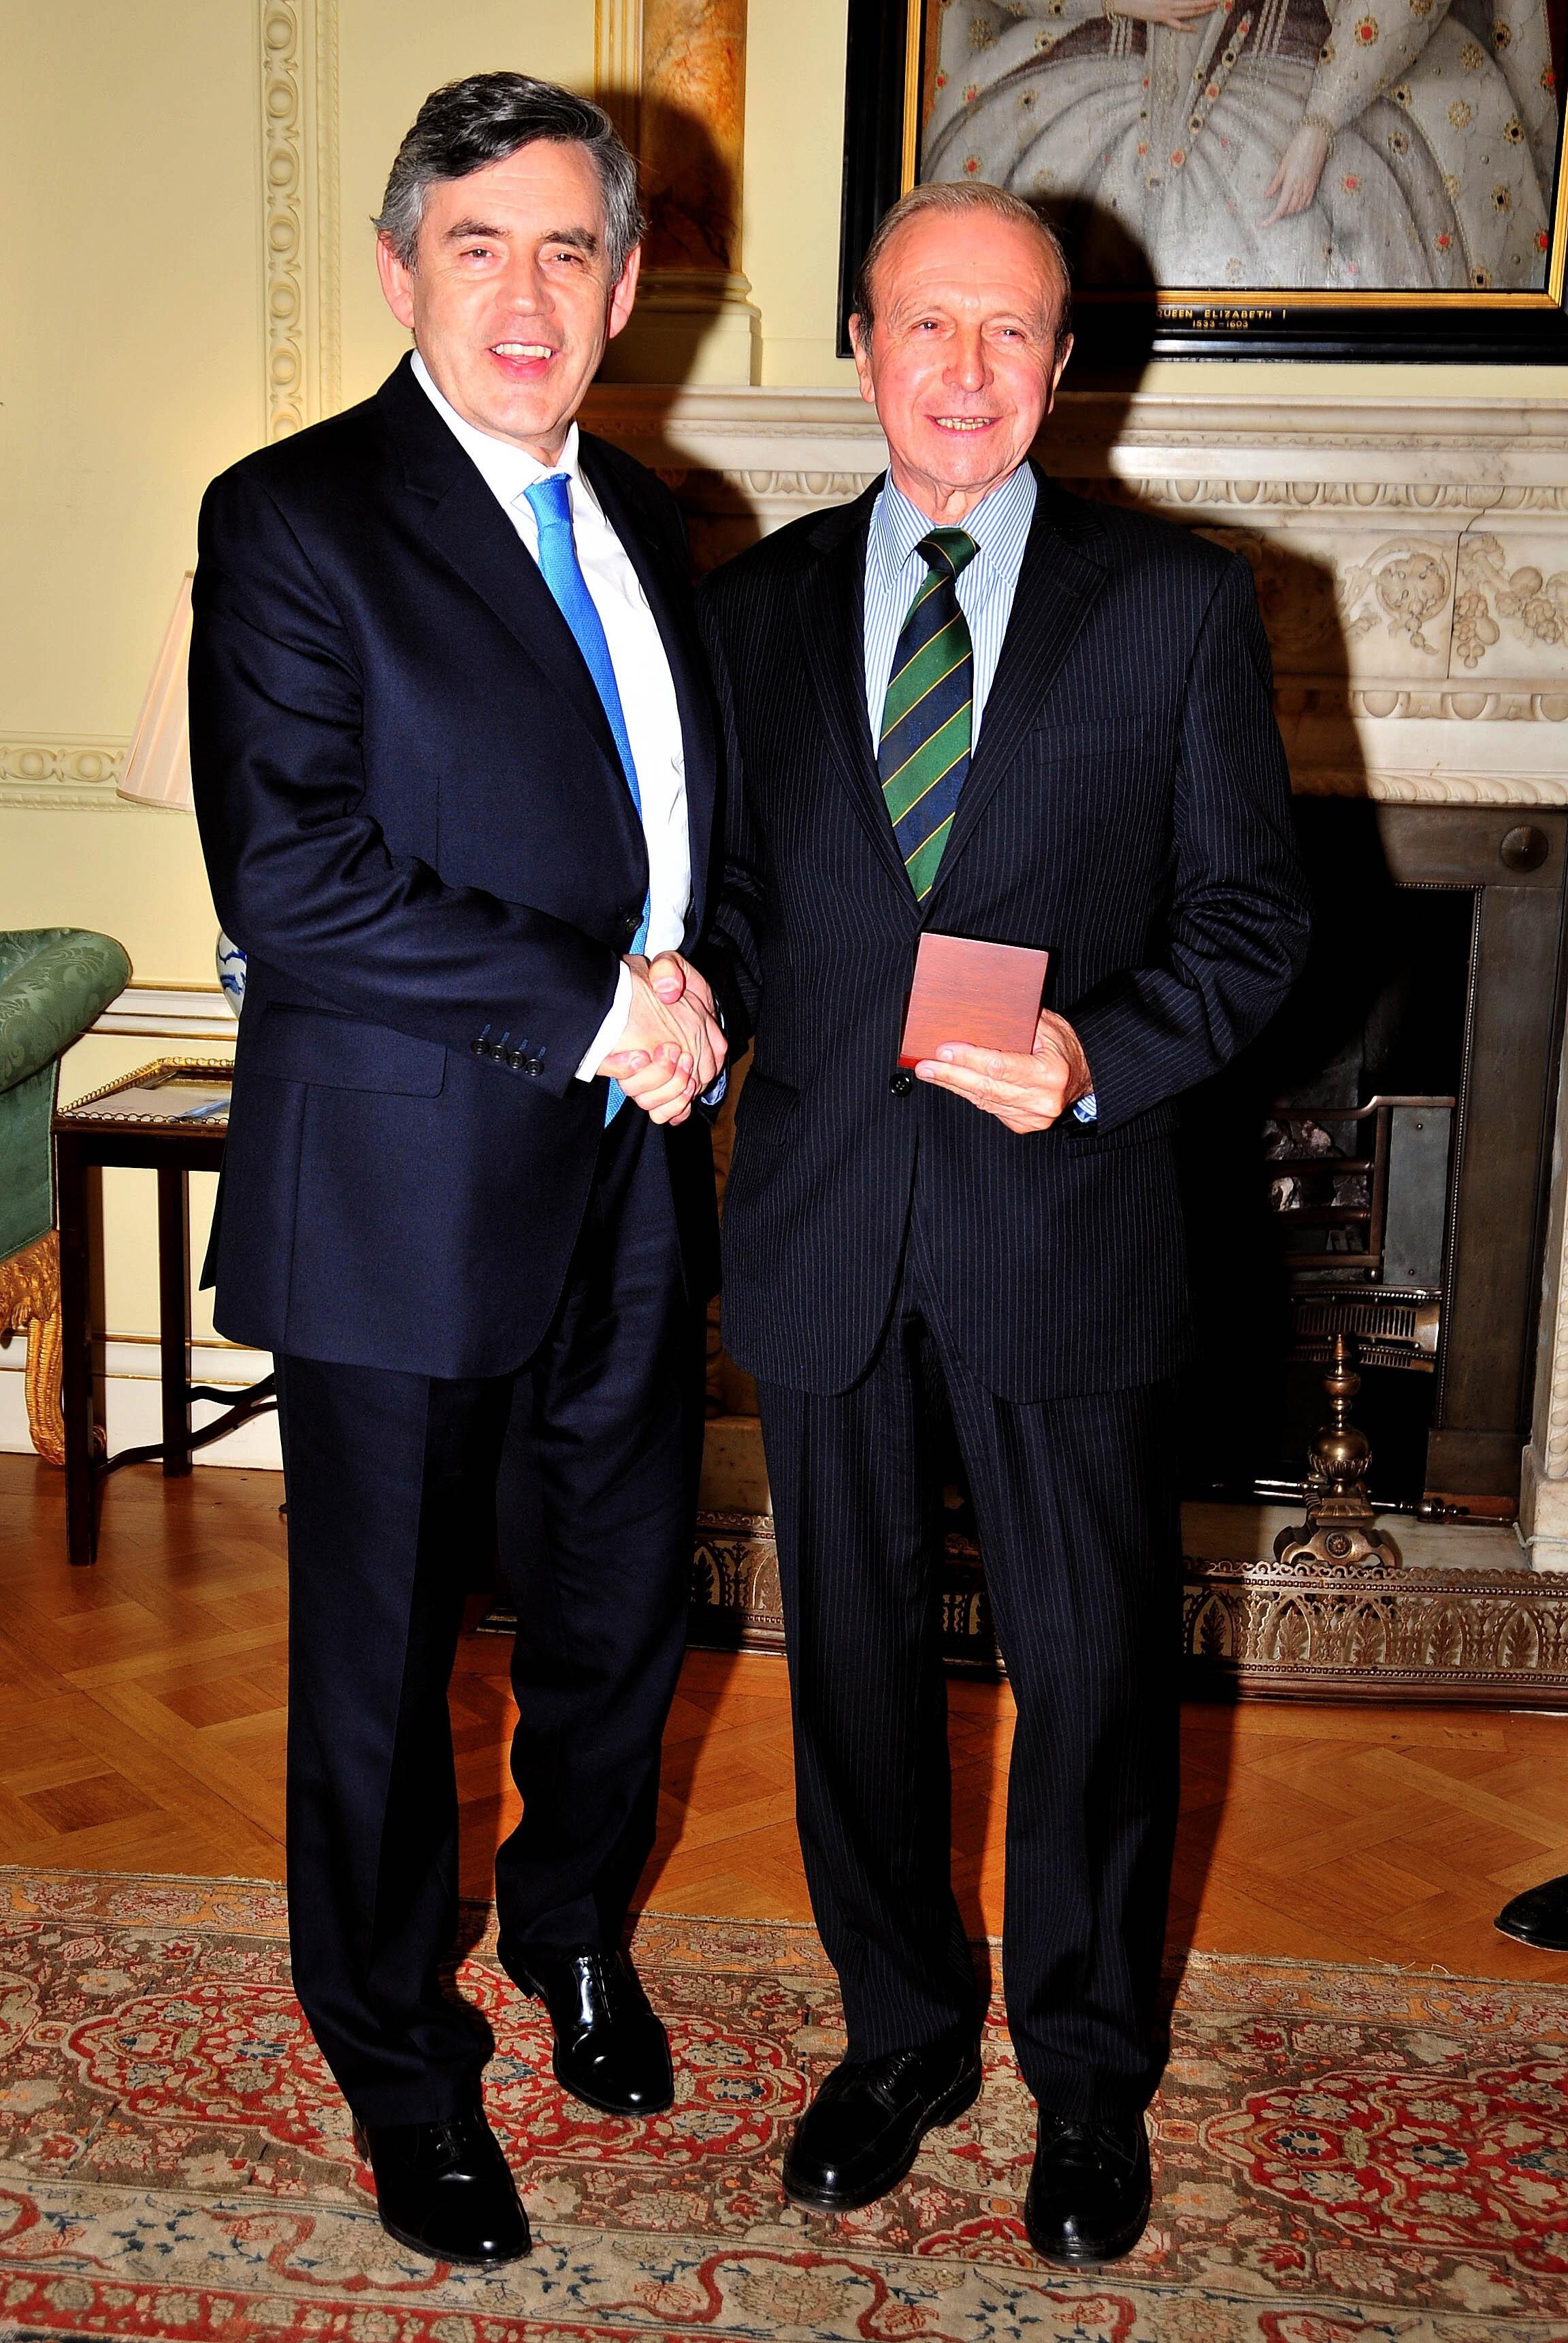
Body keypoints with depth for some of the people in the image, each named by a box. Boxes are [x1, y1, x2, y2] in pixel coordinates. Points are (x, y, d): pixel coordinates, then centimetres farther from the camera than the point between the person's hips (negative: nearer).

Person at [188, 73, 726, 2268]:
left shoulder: (641, 521, 12)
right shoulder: (296, 520, -10)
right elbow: (290, 875, -20)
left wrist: (690, 978, -3)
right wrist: (597, 1007, -18)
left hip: (631, 1186, 6)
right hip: (407, 1201, -6)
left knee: (622, 1607, 19)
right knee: (382, 1665, 10)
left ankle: (576, 1927, 47)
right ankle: (400, 2061, 32)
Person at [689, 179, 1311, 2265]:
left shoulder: (1181, 602, 1)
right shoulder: (756, 605, 7)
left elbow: (1252, 913, 0)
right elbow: (729, 890, 12)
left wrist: (1099, 1057, -17)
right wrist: (701, 1016, -8)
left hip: (1067, 1227, -2)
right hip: (818, 1218, 2)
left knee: (1097, 1670, 9)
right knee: (854, 1655, 15)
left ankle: (1089, 2076, 32)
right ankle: (903, 2036, 37)